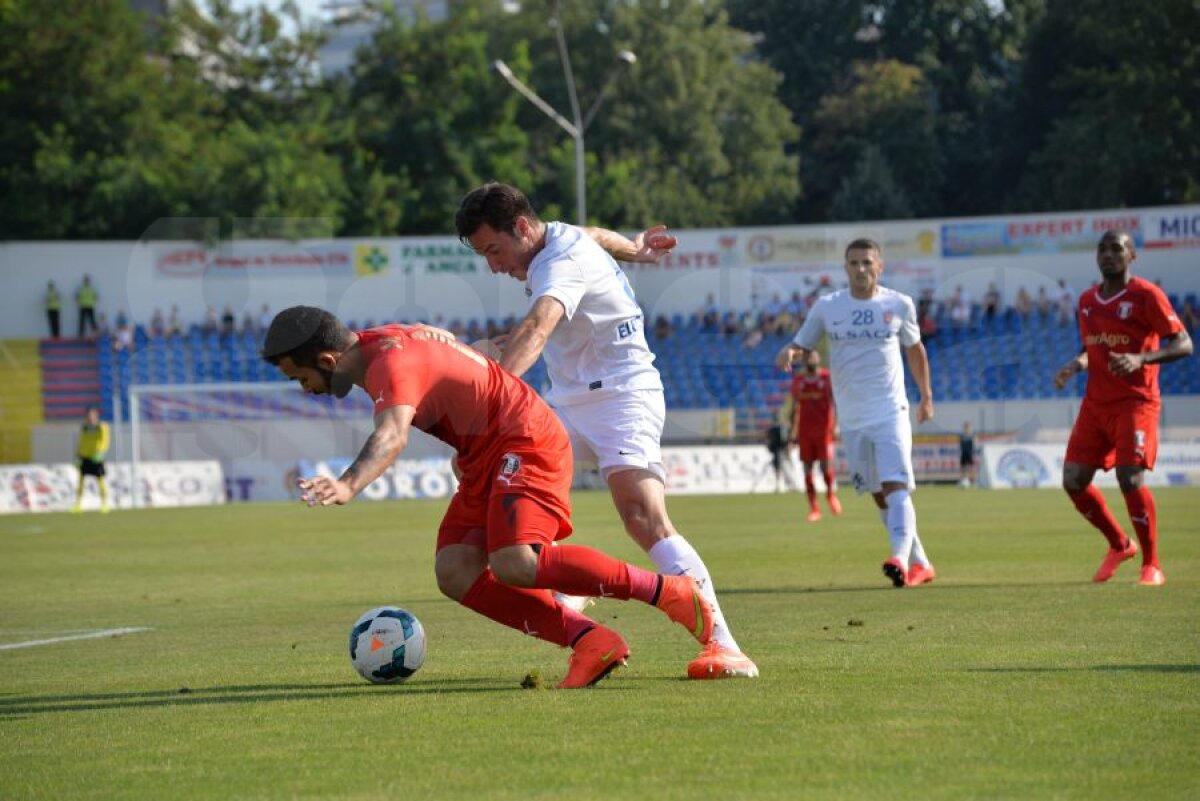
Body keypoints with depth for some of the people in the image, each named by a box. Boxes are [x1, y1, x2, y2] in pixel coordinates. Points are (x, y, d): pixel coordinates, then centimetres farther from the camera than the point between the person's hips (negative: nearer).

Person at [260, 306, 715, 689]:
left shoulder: (391, 363, -24)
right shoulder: (377, 343, 8)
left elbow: (392, 435, -44)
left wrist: (349, 485, -62)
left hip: (525, 441, -10)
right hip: (483, 456, 10)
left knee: (515, 565, -28)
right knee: (455, 573, -7)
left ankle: (667, 590, -16)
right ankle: (589, 641, -12)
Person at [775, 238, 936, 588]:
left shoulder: (899, 305, 2)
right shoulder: (827, 307, 2)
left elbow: (914, 349, 17)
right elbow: (802, 344, 9)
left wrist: (926, 395, 20)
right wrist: (788, 352, -15)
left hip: (891, 412, -3)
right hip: (851, 418, 3)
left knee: (896, 487, -19)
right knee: (879, 495, 8)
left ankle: (901, 558, -34)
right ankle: (921, 564, 20)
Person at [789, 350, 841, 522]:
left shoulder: (827, 378, 0)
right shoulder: (797, 380, 10)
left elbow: (834, 402, -4)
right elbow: (795, 407, 15)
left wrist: (836, 425, -16)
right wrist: (793, 432, 13)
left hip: (824, 429, -3)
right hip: (805, 431, 3)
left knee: (826, 466, -10)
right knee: (807, 470, 0)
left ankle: (831, 494, 20)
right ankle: (814, 509, 5)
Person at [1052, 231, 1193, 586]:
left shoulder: (1146, 296, -7)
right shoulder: (1087, 301, 13)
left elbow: (1183, 344, -11)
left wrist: (1140, 359, -26)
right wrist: (1074, 366, 3)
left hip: (1136, 401, -7)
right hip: (1095, 403, 7)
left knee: (1130, 479, -19)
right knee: (1073, 481, -1)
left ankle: (1151, 565, -4)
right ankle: (1119, 545, 23)